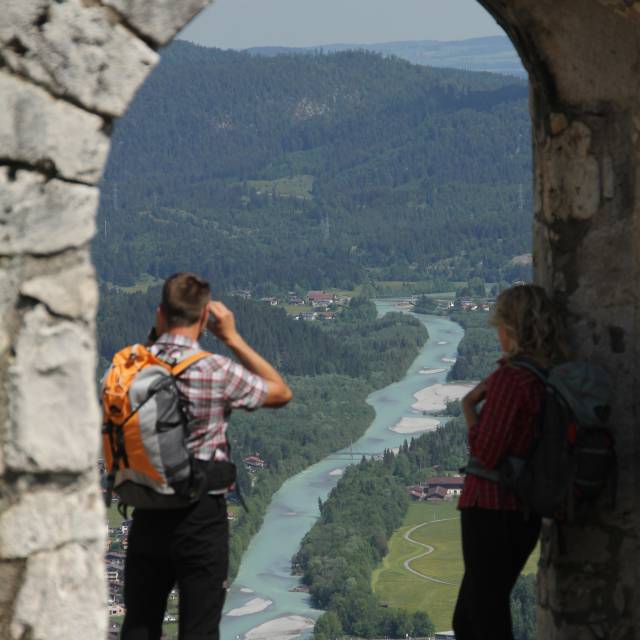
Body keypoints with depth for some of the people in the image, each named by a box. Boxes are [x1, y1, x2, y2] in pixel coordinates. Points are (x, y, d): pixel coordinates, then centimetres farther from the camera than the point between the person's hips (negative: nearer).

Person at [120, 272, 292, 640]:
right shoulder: (218, 372, -16)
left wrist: (156, 334, 12)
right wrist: (233, 337, 3)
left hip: (147, 513, 4)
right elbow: (281, 393, 0)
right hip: (201, 514, -4)